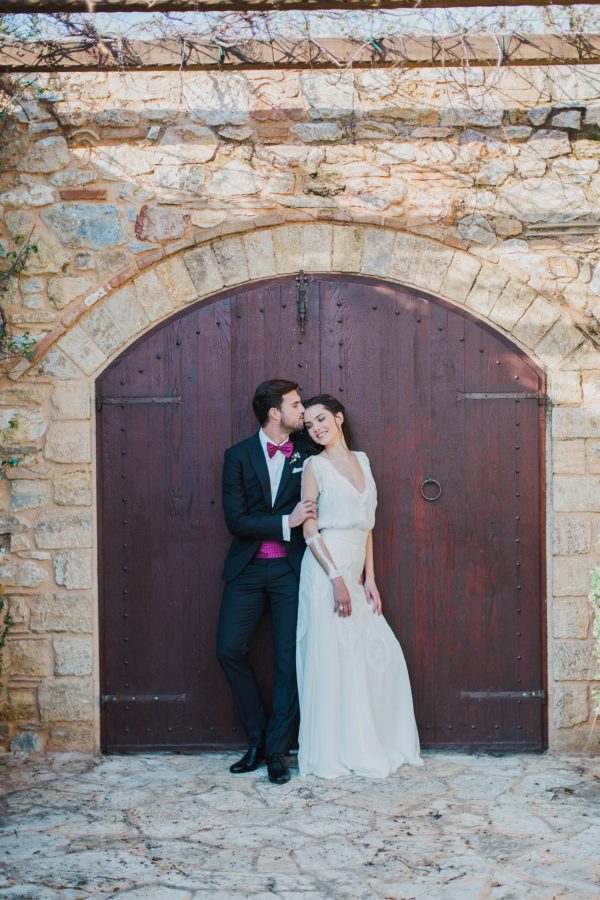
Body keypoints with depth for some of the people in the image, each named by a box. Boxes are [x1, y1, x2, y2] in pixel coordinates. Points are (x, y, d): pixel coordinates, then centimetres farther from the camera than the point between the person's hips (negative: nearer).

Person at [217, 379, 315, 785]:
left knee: (289, 660, -2)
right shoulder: (238, 456, 0)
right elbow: (235, 520, -7)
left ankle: (277, 750, 9)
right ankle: (257, 739, 14)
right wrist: (286, 522, -16)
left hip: (291, 568, 0)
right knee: (230, 650, -3)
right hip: (248, 568, 0)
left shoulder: (307, 452, 3)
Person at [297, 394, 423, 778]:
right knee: (332, 660, -3)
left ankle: (379, 746, 19)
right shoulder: (315, 466, -2)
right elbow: (309, 529, -8)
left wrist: (369, 580, 9)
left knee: (383, 654, 5)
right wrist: (337, 579, -16)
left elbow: (366, 525, 15)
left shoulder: (361, 460, 14)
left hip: (354, 573, 6)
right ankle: (333, 755, 8)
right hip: (327, 571, -6)